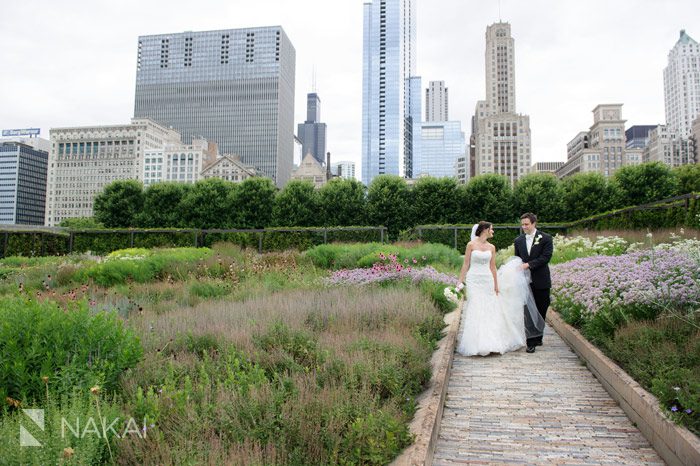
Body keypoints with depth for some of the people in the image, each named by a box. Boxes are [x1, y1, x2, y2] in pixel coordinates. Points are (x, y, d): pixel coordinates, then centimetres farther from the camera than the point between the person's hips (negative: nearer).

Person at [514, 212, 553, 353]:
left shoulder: (545, 238, -3)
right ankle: (531, 342, 0)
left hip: (541, 282, -2)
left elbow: (546, 257, -12)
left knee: (541, 311, 8)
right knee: (528, 311, -2)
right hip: (526, 282, 2)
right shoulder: (518, 240, 9)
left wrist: (529, 264, -20)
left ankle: (538, 338, 23)